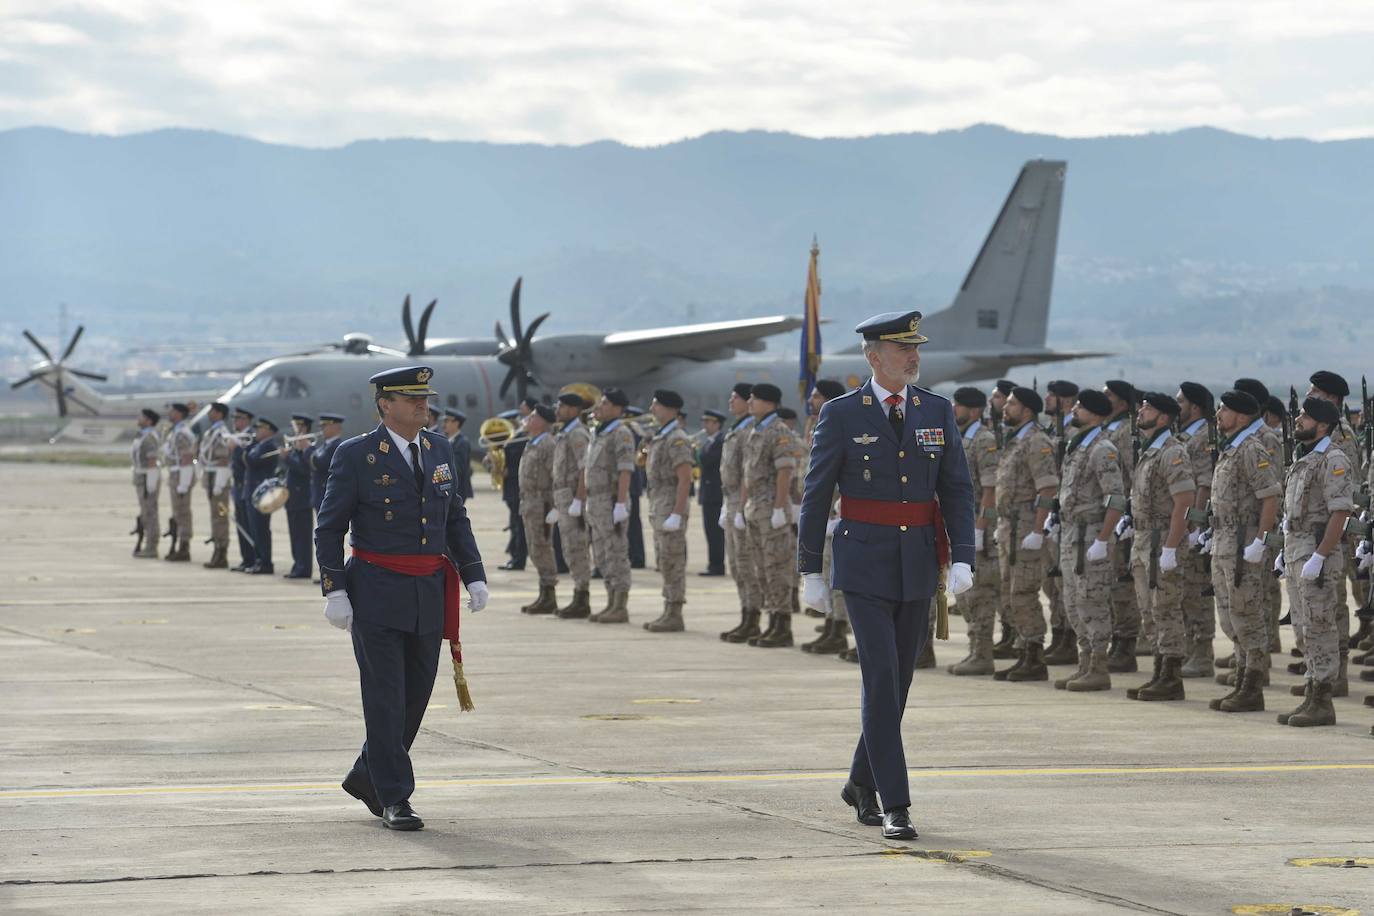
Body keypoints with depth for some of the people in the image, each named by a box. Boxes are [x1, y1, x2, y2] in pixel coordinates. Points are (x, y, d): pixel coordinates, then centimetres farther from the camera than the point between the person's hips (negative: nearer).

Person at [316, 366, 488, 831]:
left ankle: (366, 776, 27)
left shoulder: (439, 450, 9)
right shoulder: (356, 456, -7)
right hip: (377, 594, -5)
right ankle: (393, 799, 0)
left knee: (416, 696, 9)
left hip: (429, 595, 5)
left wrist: (473, 576, 6)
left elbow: (456, 518, 16)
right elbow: (329, 527, -5)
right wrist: (335, 591, -12)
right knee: (385, 699, -5)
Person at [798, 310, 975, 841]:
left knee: (899, 680, 11)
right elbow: (816, 495, 0)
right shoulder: (841, 415, -4)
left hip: (918, 567, 4)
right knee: (881, 678, -13)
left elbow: (957, 490, 5)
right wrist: (810, 570, 0)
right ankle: (895, 806, -13)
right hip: (864, 565, -4)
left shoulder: (937, 412, 6)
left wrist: (962, 558, -7)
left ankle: (862, 783, 31)